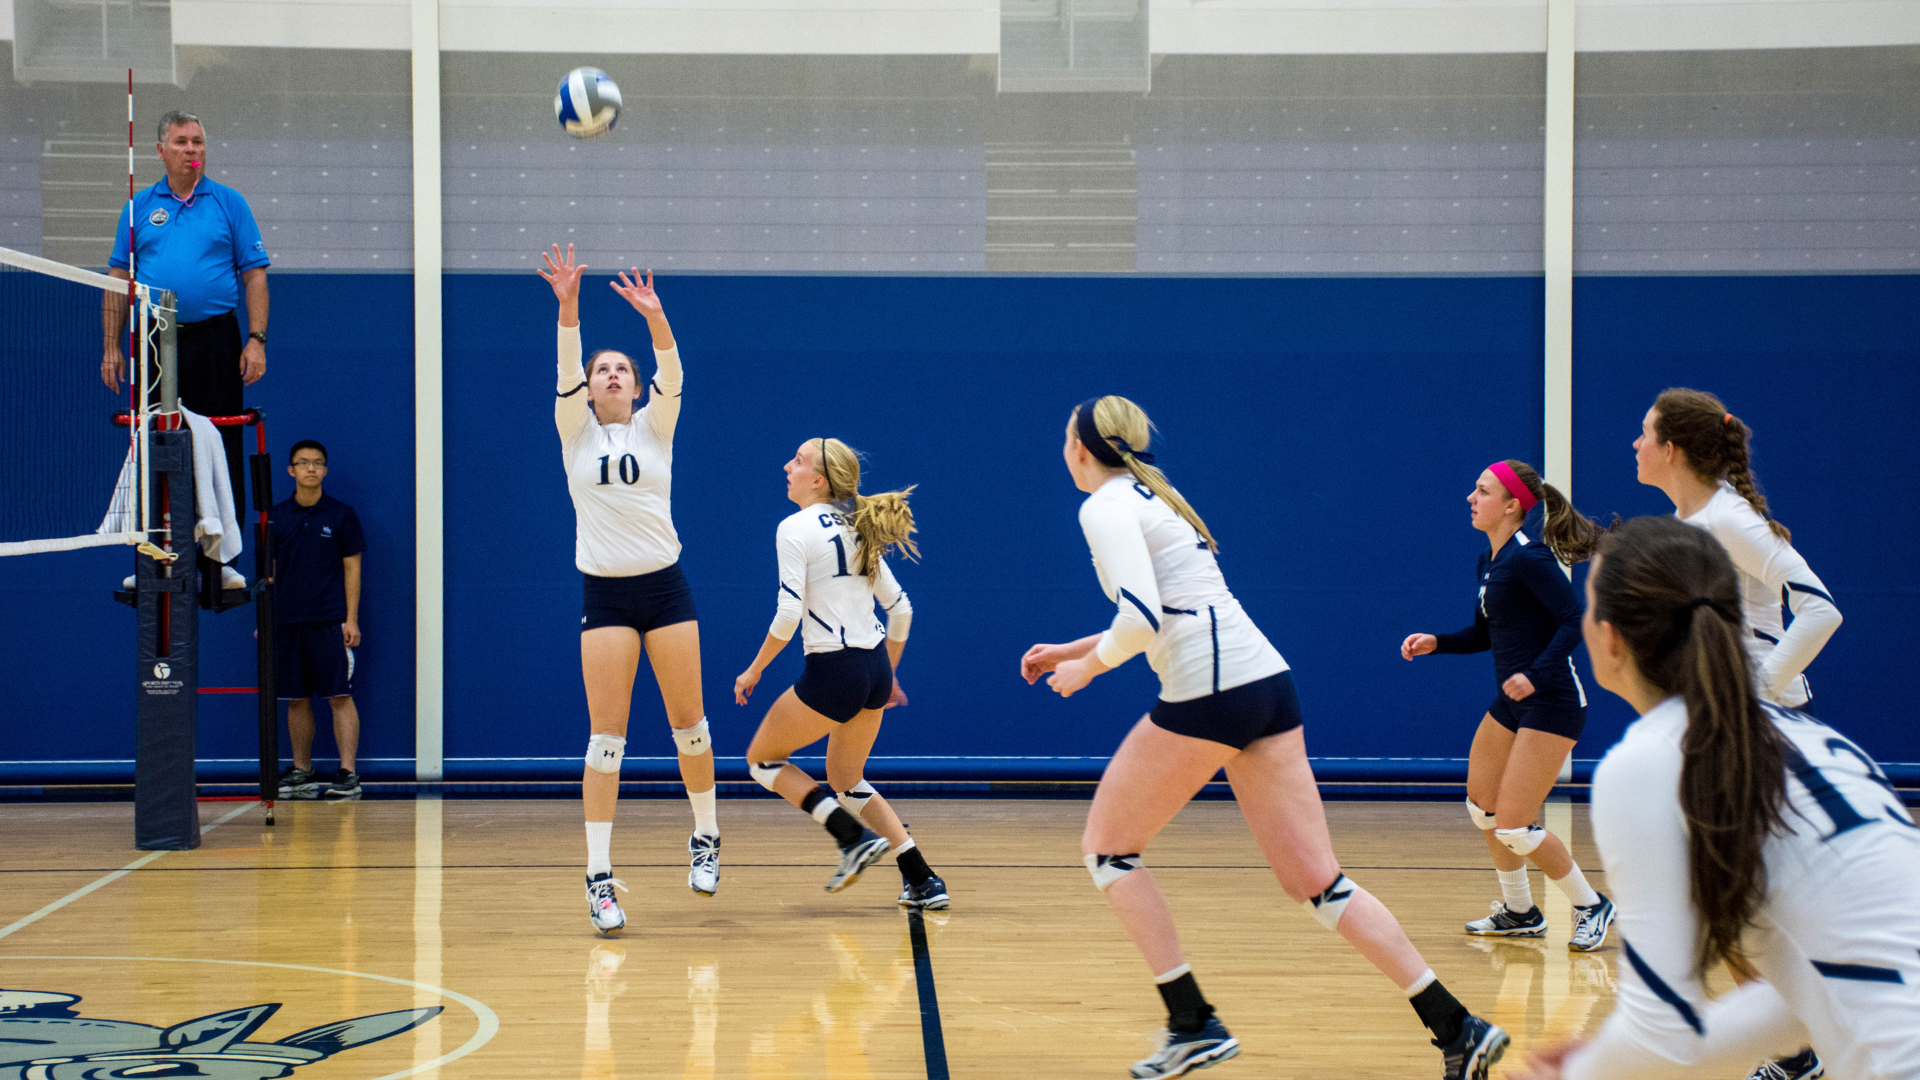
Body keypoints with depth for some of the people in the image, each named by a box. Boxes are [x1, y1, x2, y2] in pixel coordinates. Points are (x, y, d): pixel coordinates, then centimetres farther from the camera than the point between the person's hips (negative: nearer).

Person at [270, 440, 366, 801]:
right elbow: (269, 571, 13)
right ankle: (301, 772, 16)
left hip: (330, 622, -3)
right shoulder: (276, 517, 9)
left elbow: (352, 568, 1)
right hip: (286, 622, 3)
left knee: (340, 696, -6)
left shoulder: (342, 515, 2)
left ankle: (348, 774, -5)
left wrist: (351, 619, -6)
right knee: (296, 700, 7)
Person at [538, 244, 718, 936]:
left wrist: (655, 318, -32)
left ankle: (705, 836, 27)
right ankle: (599, 876, -2)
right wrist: (568, 306, -30)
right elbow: (566, 369, -12)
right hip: (605, 595, -1)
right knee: (605, 736, -4)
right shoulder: (575, 432, 4)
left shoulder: (655, 427, 5)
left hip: (665, 587, 1)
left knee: (688, 723, 6)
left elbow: (671, 376, -13)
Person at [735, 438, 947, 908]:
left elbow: (788, 615, -16)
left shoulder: (795, 529, -9)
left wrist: (754, 670, -3)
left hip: (832, 672, -8)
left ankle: (854, 837, -2)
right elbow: (900, 608, 16)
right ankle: (923, 882, 15)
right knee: (845, 781, 23)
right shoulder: (856, 530, 14)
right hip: (876, 669, 8)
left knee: (763, 759, 14)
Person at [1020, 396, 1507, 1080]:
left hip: (1209, 691, -8)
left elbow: (1140, 617, -17)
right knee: (1316, 881, 6)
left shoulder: (1105, 506, -3)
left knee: (1106, 847, 10)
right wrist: (1072, 649, 36)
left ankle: (1193, 1025, 6)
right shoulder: (1150, 495, 24)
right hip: (1266, 682, 8)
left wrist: (1087, 668, -1)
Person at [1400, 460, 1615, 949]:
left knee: (1514, 826, -9)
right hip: (1510, 702, 10)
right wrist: (1436, 642, 6)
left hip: (1550, 704, -10)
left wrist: (1537, 674, -31)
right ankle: (1519, 912, 33)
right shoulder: (1489, 561, 10)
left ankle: (1591, 907, 12)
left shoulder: (1528, 557, -17)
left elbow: (1576, 620, -23)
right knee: (1482, 805, 17)